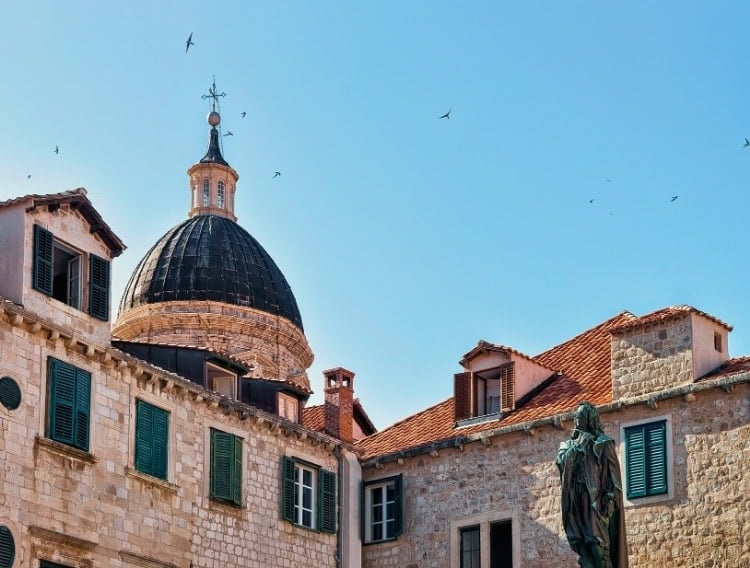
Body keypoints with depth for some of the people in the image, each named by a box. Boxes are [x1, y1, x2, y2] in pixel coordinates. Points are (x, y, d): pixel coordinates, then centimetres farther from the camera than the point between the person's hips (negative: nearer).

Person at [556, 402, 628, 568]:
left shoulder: (603, 443, 1)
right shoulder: (570, 444, 18)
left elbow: (613, 473, -6)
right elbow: (560, 462, 1)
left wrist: (610, 498, -16)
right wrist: (576, 446, -8)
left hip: (596, 499, -5)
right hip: (577, 500, 5)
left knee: (597, 541, -13)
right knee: (580, 542, -1)